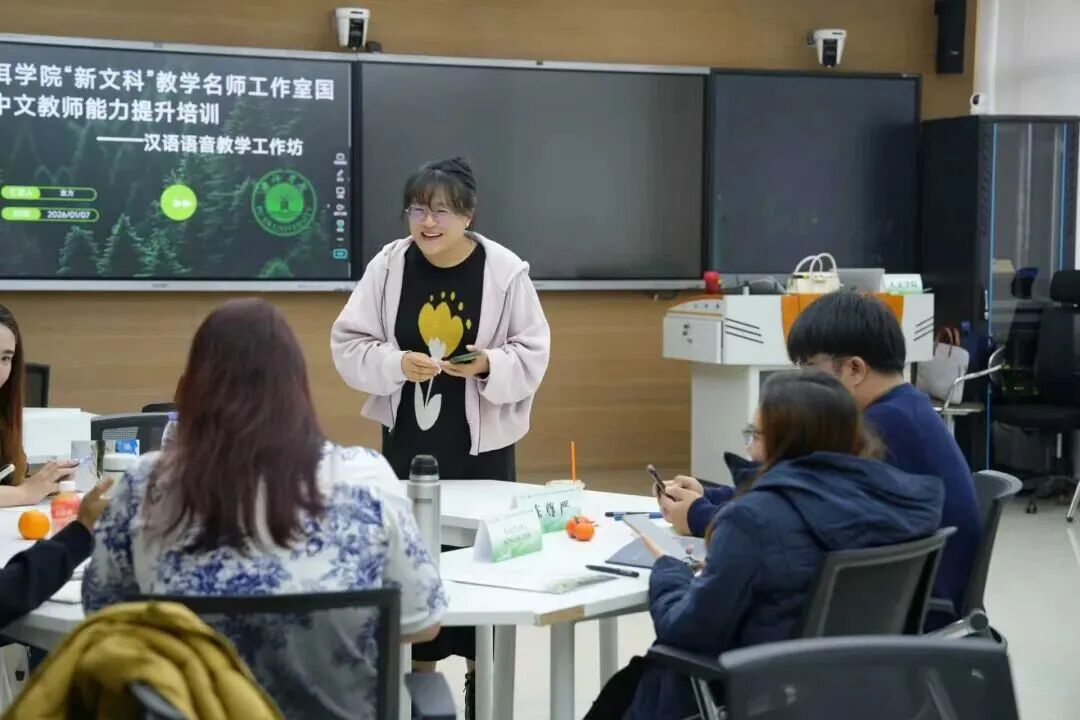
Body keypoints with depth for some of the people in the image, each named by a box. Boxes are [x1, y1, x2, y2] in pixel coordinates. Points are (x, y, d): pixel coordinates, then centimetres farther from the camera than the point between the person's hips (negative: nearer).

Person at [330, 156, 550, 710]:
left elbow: (532, 354, -3)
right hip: (407, 440, 2)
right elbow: (348, 344, -2)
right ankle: (420, 664, 26)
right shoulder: (388, 266, -5)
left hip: (481, 443, -1)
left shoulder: (505, 270, -9)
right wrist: (397, 364, -19)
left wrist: (488, 365, -22)